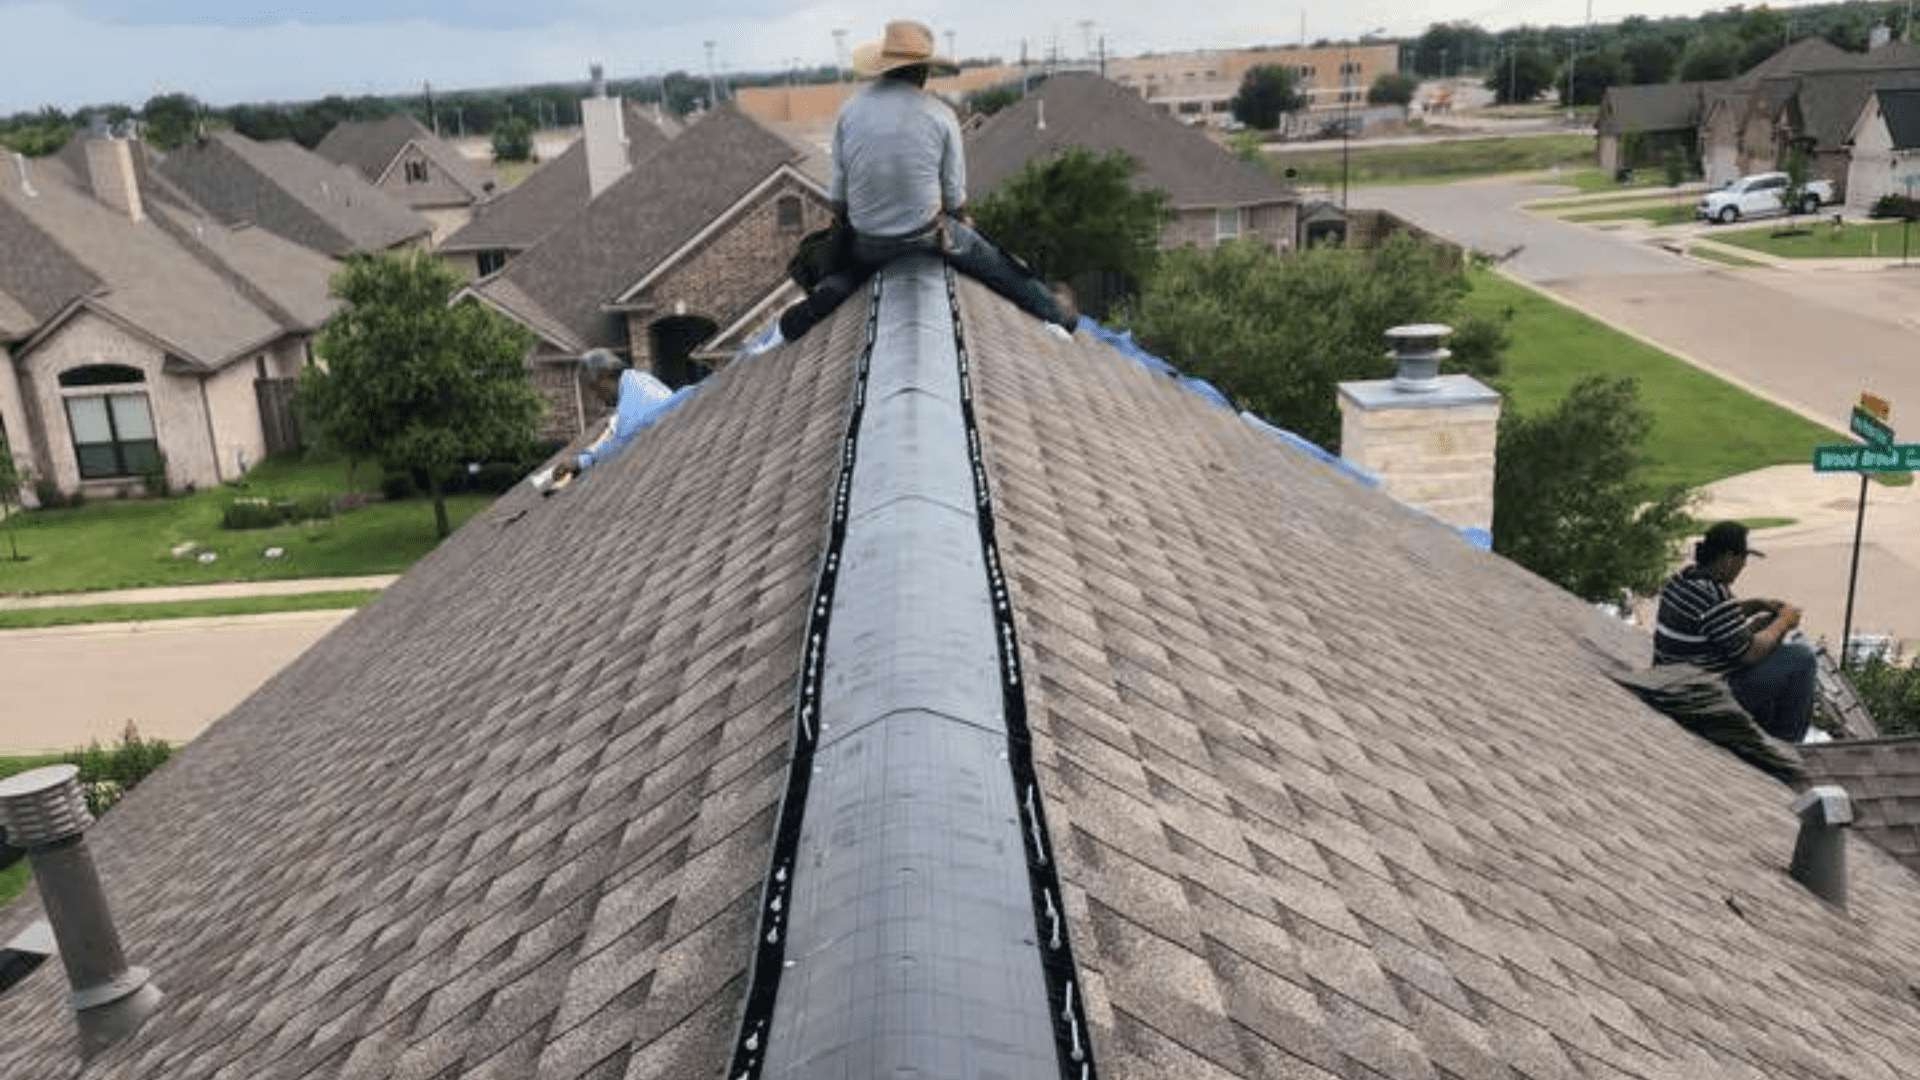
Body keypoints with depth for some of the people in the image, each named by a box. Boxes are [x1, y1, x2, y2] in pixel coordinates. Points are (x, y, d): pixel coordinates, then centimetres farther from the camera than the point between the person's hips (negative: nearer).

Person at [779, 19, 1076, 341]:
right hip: (927, 237, -1)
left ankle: (823, 300, -2)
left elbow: (838, 191, 3)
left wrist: (847, 226, 22)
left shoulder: (849, 111, -2)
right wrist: (961, 220, 21)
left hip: (867, 242, 2)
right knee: (992, 260, 21)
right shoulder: (940, 115, -7)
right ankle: (1053, 309, 33)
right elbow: (955, 196, -1)